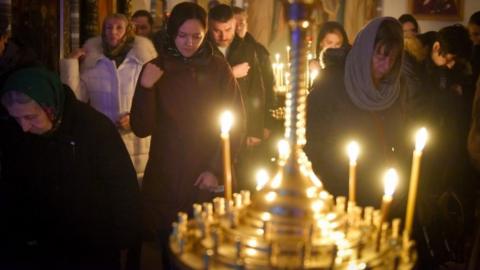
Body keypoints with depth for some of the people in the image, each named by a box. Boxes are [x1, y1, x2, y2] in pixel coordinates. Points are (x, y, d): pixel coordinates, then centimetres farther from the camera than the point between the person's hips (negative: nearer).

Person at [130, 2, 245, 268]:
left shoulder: (219, 68, -3)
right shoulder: (155, 69, -1)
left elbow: (236, 122, 0)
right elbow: (142, 129, -4)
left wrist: (217, 170, -8)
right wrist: (146, 87, -18)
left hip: (208, 181, 0)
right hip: (165, 180, 1)